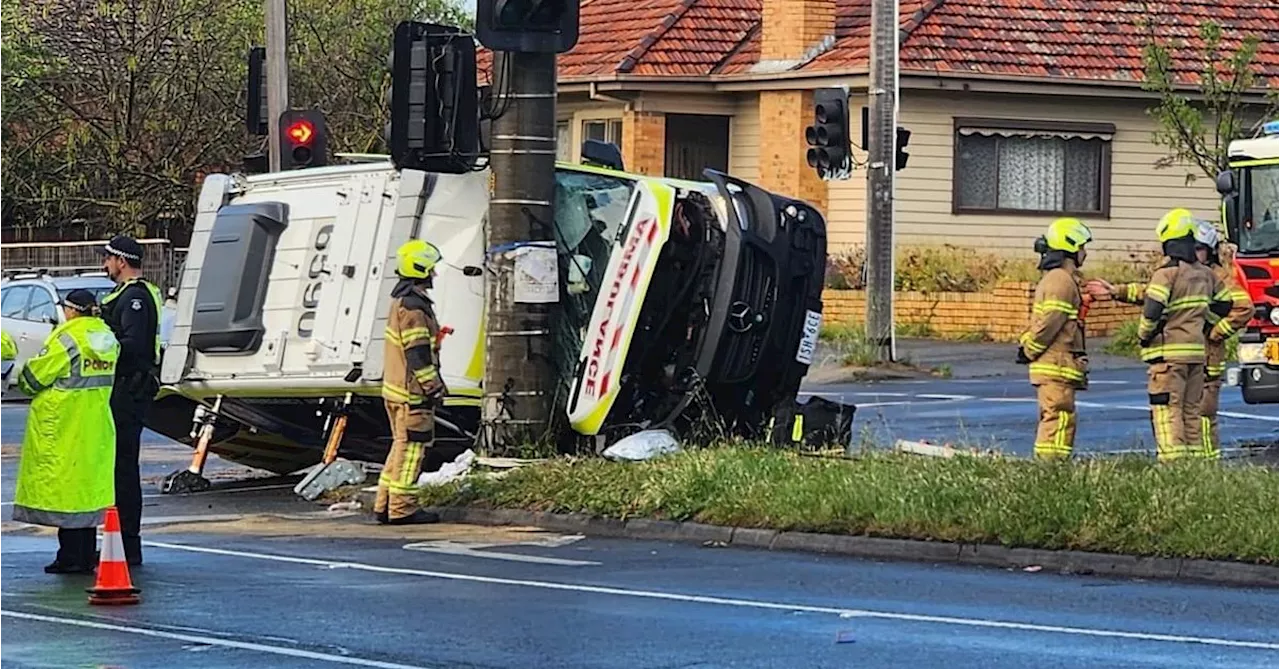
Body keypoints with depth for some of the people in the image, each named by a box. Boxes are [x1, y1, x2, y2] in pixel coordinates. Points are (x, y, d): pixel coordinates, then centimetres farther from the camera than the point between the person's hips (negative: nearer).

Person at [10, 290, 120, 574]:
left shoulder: (67, 338, -15)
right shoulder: (108, 338, 7)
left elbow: (34, 376, -11)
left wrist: (23, 381, 12)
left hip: (63, 426, -7)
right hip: (97, 426, 7)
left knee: (65, 487, -2)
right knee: (88, 487, 12)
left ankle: (70, 557, -2)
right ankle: (87, 556, 15)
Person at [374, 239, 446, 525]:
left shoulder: (402, 300, 17)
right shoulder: (413, 306, -17)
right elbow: (417, 352, -21)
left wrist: (433, 382, 25)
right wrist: (433, 386, -17)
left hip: (396, 387, 11)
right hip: (412, 392, -11)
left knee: (402, 445, 16)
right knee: (411, 446, -6)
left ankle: (385, 504, 19)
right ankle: (403, 508, -4)